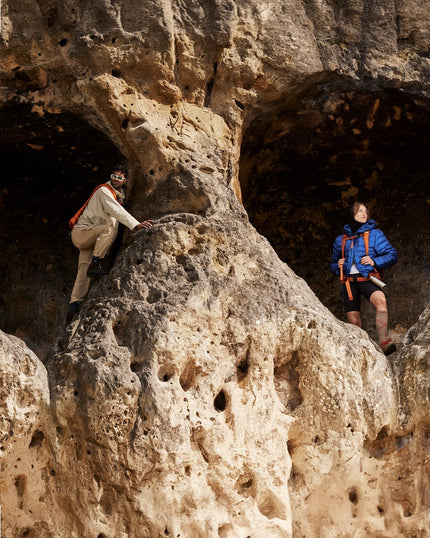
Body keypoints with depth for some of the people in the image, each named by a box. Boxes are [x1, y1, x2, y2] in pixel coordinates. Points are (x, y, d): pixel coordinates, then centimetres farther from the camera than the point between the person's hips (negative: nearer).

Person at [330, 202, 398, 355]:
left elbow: (392, 255, 3)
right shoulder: (341, 240, 19)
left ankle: (383, 343, -42)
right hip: (349, 282, 3)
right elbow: (333, 264, 29)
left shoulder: (375, 234, 10)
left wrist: (375, 262, -14)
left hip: (367, 279, -3)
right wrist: (338, 266, 4)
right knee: (354, 323, -4)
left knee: (380, 300, -35)